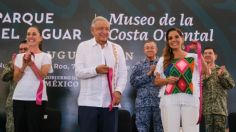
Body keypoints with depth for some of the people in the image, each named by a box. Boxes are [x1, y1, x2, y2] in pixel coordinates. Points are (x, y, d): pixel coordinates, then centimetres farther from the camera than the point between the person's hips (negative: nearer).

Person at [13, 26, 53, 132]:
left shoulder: (45, 56, 3)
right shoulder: (19, 56, 12)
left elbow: (42, 76, -9)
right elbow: (16, 78, 5)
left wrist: (31, 62, -17)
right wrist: (24, 65, -10)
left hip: (36, 98, -3)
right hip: (19, 97, 3)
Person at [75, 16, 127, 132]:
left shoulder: (117, 48, 12)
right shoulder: (83, 46, 5)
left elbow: (123, 73, 5)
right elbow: (78, 72, -4)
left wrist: (118, 91, -11)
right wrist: (96, 70, -20)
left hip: (110, 102, 2)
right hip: (88, 102, -2)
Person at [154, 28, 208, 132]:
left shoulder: (193, 57, 12)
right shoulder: (163, 60, 16)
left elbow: (205, 71, -4)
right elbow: (157, 81, 15)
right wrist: (167, 80, -5)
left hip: (190, 100, -1)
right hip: (169, 100, 1)